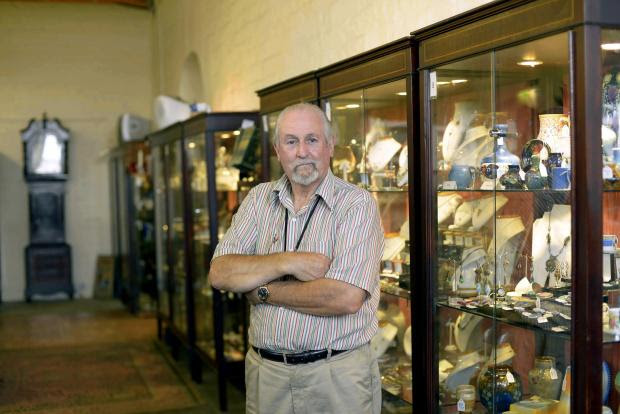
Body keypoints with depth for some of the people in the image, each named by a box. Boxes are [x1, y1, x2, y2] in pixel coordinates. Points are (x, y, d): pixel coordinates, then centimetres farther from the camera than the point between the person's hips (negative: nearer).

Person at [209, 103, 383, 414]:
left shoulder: (357, 204, -11)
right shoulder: (260, 199, 4)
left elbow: (346, 298, -22)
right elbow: (219, 274, -5)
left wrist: (262, 291, -12)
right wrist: (288, 262, -18)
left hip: (337, 375, -4)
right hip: (265, 371, 4)